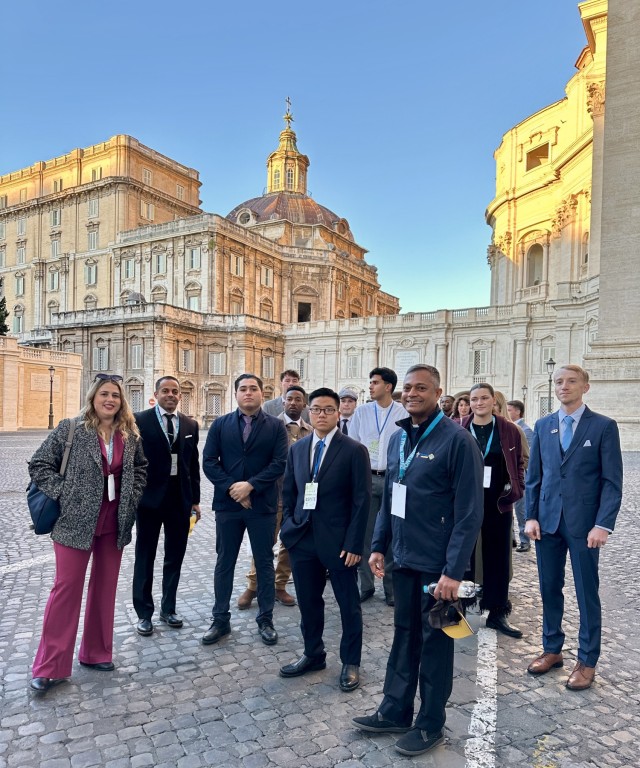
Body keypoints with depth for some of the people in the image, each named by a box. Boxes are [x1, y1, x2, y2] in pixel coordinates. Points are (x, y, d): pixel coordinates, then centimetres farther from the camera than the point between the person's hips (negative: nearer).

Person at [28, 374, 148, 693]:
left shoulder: (130, 434, 2)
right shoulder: (71, 429, -9)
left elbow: (140, 468, 16)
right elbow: (39, 464, -5)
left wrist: (132, 498, 4)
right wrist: (62, 495, -11)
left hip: (115, 524, 4)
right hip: (76, 522, -4)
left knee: (105, 588, 14)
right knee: (67, 588, 3)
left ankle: (96, 652, 31)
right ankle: (49, 666, 18)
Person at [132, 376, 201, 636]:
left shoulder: (190, 424, 7)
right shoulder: (140, 420, -5)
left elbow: (194, 464, 9)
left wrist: (195, 500, 7)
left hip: (180, 498, 4)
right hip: (150, 497, -3)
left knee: (175, 556, 13)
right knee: (145, 557, 9)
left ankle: (168, 608, 29)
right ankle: (144, 613, 24)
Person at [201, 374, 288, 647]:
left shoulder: (276, 426, 0)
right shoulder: (220, 425, 4)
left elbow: (279, 463, -8)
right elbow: (209, 461, -2)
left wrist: (250, 485, -16)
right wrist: (231, 487, -12)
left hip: (262, 504, -1)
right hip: (227, 503, 1)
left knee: (264, 563, 9)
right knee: (224, 563, 11)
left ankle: (265, 620, 24)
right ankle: (220, 620, 25)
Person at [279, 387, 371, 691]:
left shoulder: (354, 450, -8)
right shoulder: (297, 449, 7)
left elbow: (361, 500, -10)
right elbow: (288, 492, 14)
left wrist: (353, 544, -13)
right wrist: (289, 528, 4)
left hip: (338, 541, -4)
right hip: (302, 539, 4)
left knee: (349, 605, 10)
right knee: (308, 602, 16)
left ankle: (350, 663, 28)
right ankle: (313, 655, 36)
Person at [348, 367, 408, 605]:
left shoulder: (403, 413, -2)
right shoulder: (361, 412, 3)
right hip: (366, 478, 2)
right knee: (365, 533, 6)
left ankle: (391, 586, 18)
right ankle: (366, 584, 18)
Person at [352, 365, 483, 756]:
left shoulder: (457, 439, -16)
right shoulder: (398, 439, 7)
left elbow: (469, 511, -17)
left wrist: (454, 570, -19)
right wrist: (379, 545, 10)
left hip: (438, 564, -6)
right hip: (404, 559, 6)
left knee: (434, 643, 11)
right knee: (404, 637, 19)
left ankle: (431, 724, 30)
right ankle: (395, 712, 36)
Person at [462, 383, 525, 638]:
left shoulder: (509, 430, 3)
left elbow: (519, 463, 10)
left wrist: (516, 489, -1)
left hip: (498, 503, 1)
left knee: (498, 557, 9)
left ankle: (497, 613, 21)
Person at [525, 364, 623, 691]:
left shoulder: (604, 426, -3)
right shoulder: (543, 426, 7)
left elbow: (612, 481, -6)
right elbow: (533, 476, 9)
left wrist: (603, 524, -14)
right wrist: (531, 516, 2)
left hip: (584, 523, -3)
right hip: (547, 520, 4)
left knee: (587, 593, 8)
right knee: (549, 589, 13)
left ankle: (587, 661, 23)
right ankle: (552, 649, 30)